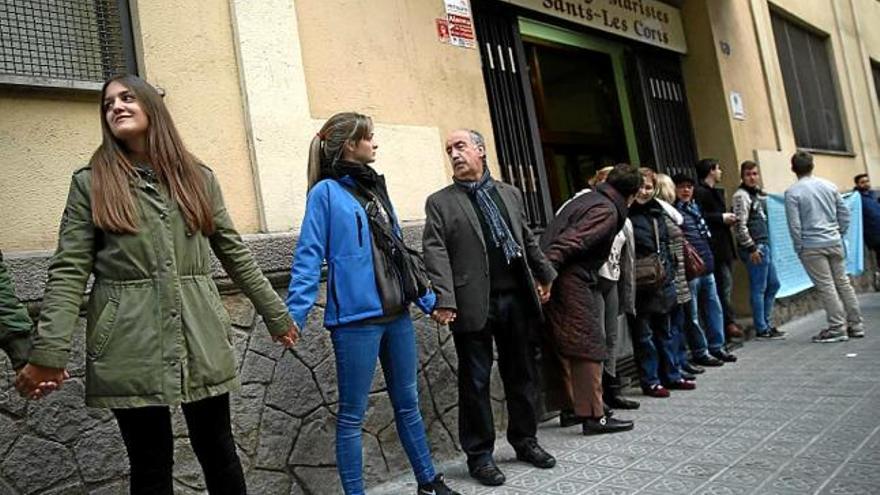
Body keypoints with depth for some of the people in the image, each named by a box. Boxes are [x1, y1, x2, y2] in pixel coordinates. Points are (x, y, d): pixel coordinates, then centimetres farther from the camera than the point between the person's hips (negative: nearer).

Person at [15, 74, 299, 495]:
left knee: (217, 449, 11)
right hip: (129, 346, -1)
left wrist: (277, 315, 12)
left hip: (201, 339, 2)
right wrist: (49, 352, -12)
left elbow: (235, 253, 12)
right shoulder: (90, 183, 4)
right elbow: (68, 272, -2)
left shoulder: (199, 178, 9)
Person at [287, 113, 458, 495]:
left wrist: (427, 299, 20)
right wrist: (294, 315, -22)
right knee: (352, 414, 4)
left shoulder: (375, 188, 16)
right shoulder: (326, 192, -6)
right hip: (356, 318, -7)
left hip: (396, 313, 7)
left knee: (407, 402, 17)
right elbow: (309, 256, -12)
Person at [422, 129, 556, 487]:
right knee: (475, 382, 4)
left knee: (522, 374, 14)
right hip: (474, 304, -4)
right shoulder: (440, 202, 2)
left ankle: (525, 440, 31)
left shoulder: (510, 193, 15)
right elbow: (436, 254, -8)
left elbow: (528, 240, 22)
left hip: (517, 298, 4)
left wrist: (544, 274, 22)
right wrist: (443, 300, -18)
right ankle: (479, 454, 17)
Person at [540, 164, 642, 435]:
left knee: (561, 347, 14)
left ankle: (569, 408, 24)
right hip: (570, 280, -10)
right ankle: (593, 416, 1)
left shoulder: (586, 199, 22)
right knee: (588, 347, -3)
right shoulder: (607, 211, -7)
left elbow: (559, 236, 21)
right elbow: (571, 241, -20)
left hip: (554, 278, 10)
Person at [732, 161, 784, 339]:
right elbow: (739, 225, -17)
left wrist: (764, 245, 14)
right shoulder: (741, 196, -10)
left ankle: (767, 324, 24)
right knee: (759, 288, -3)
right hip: (754, 248, -9)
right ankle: (762, 330, 5)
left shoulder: (758, 194, 16)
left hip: (764, 245, 9)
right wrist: (751, 248, -18)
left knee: (773, 284, 14)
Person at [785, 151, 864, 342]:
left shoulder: (792, 192, -10)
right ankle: (856, 325, 19)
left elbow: (794, 224, -12)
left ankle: (837, 328, 3)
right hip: (834, 243, 5)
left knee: (826, 287, -1)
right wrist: (839, 235, 18)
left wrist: (799, 247, -3)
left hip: (812, 247, -5)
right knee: (843, 283, 13)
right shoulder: (829, 186, 7)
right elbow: (844, 213, 10)